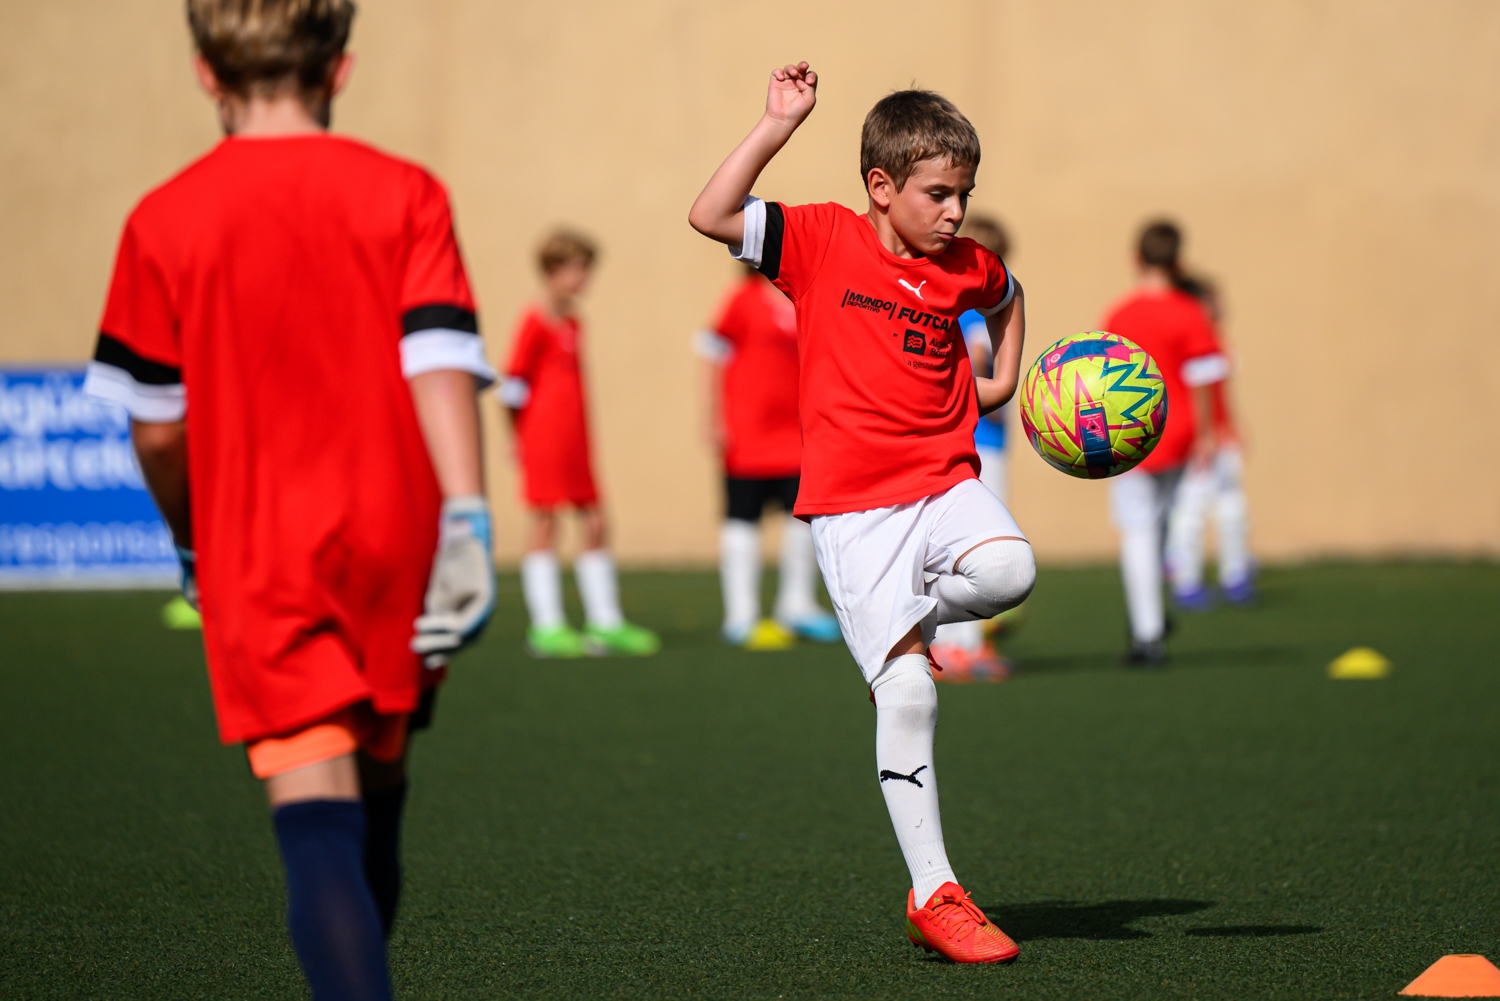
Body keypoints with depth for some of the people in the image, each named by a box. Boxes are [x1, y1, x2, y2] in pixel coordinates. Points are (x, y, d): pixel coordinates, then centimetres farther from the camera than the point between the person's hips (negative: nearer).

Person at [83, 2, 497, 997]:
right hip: (395, 545, 2)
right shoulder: (405, 195, 1)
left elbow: (158, 430, 2)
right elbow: (443, 364, -11)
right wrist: (466, 521, -16)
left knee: (318, 820, -11)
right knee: (375, 799, 20)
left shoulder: (165, 222, -1)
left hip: (261, 557, -2)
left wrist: (194, 543, 18)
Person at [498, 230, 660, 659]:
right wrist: (521, 435, -5)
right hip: (543, 438, -8)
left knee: (594, 523, 8)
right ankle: (546, 627, -2)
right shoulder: (534, 322, -10)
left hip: (575, 442, 8)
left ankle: (605, 623, 14)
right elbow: (514, 385, -9)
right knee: (544, 525, -4)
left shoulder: (573, 324, 14)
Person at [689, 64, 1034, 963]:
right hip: (854, 504, -4)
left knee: (1009, 570, -30)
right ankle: (934, 893, -2)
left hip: (946, 481, 4)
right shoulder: (824, 240, -2)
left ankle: (911, 625, 5)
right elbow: (711, 216, -15)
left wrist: (1002, 382, 23)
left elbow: (1008, 298, 35)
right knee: (909, 693, -11)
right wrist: (778, 126, -18)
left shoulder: (966, 266, 10)